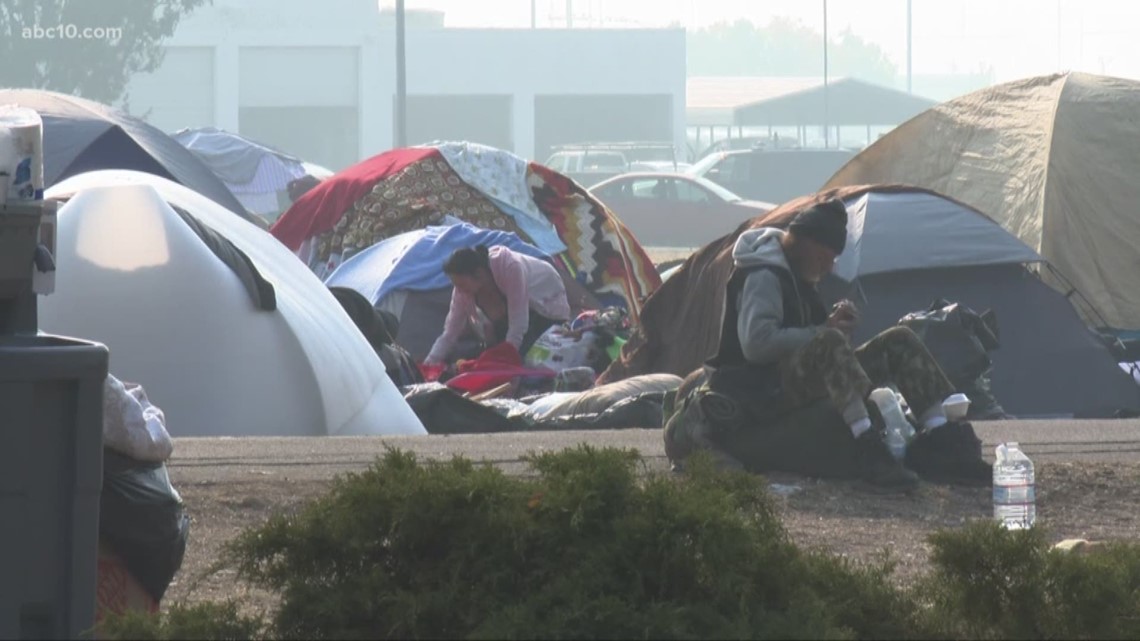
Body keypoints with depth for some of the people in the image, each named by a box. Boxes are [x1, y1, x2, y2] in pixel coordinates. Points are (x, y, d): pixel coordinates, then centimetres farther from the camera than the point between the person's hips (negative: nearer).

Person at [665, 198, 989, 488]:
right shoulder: (763, 278, -13)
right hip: (763, 394, -10)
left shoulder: (798, 278, 18)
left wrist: (837, 323, -1)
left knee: (900, 342, 0)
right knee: (829, 344, -39)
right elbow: (756, 343, -27)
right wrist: (823, 331, -20)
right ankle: (869, 451, -48)